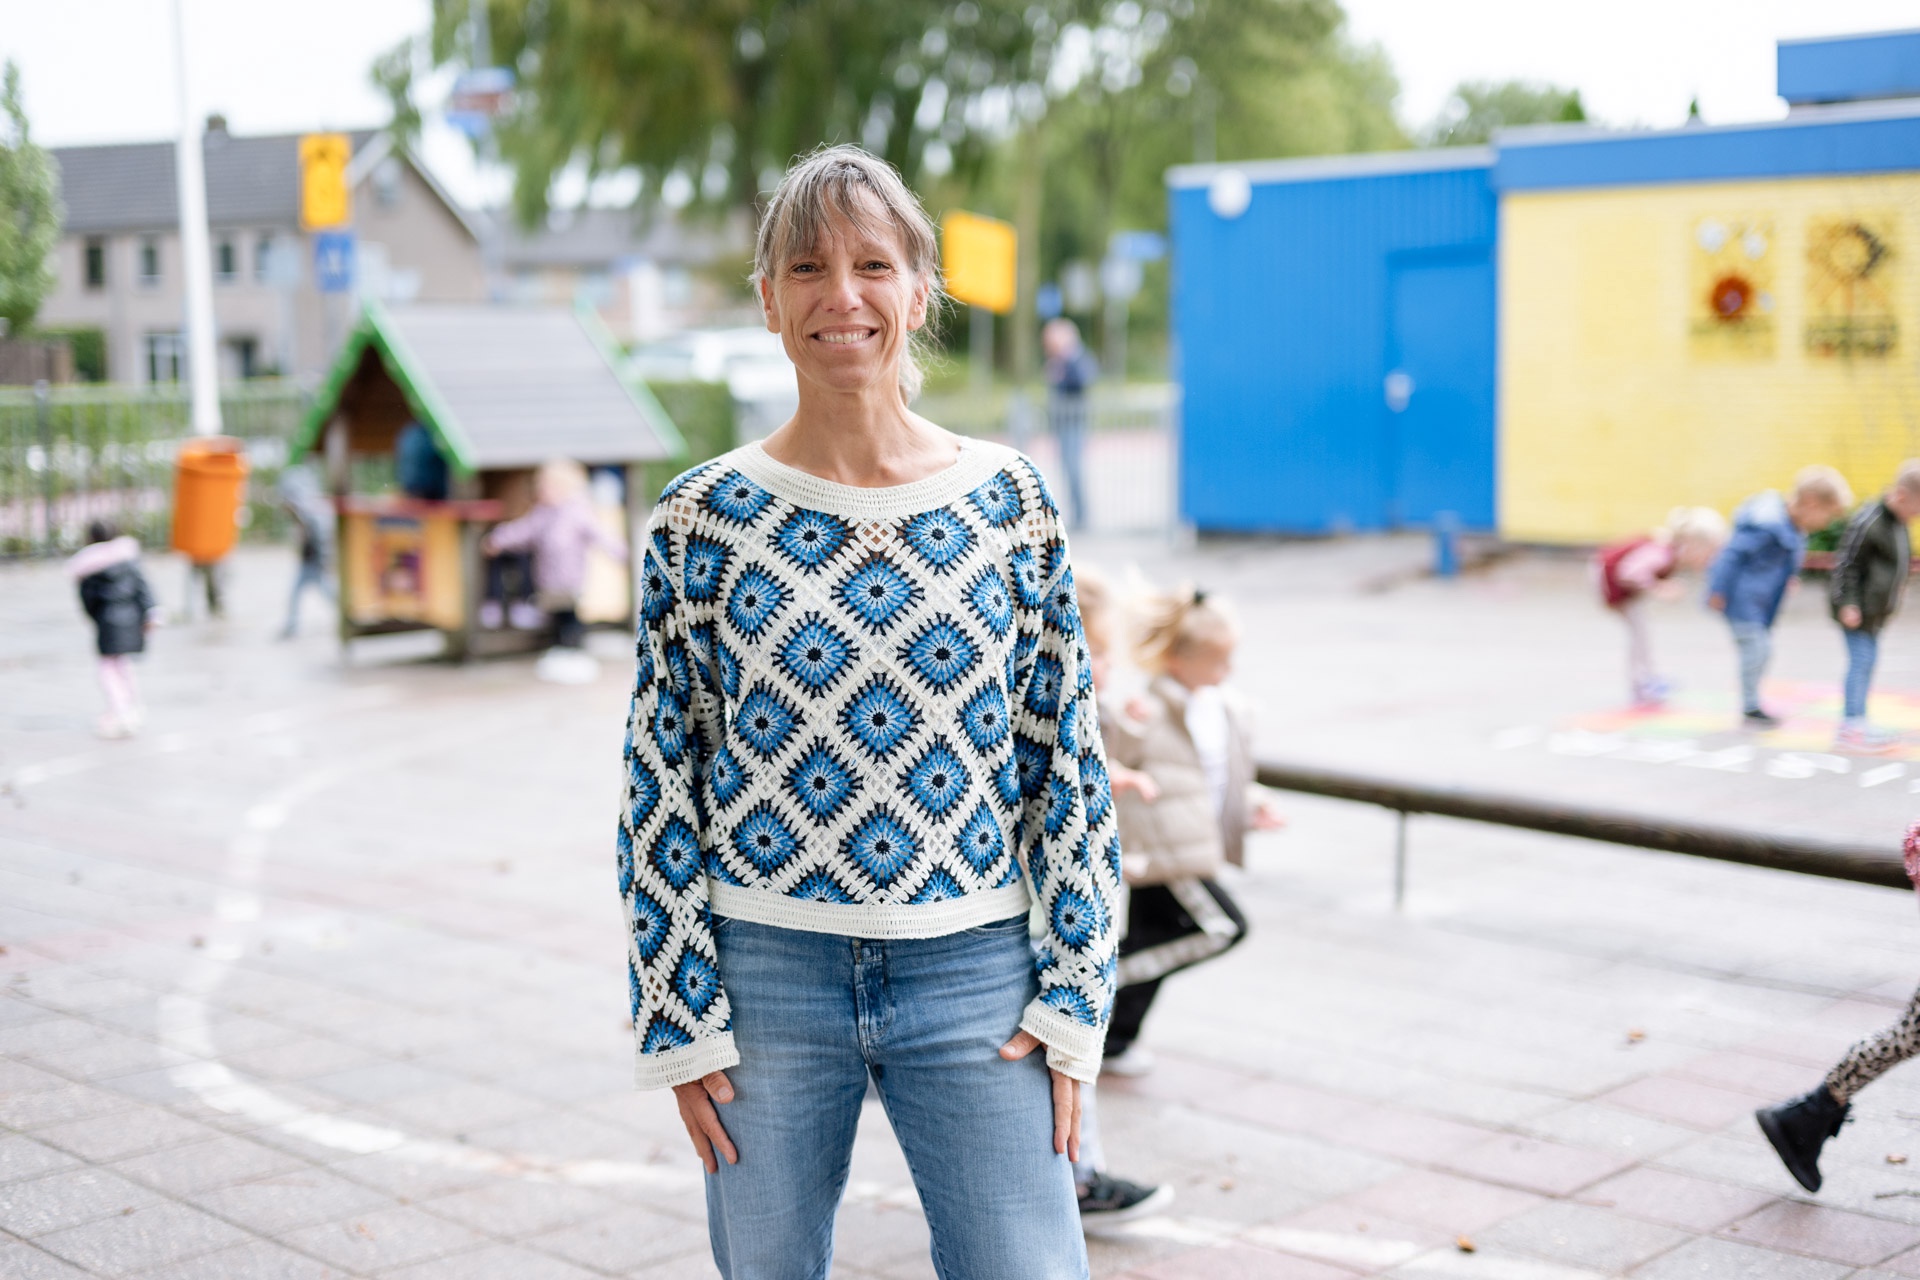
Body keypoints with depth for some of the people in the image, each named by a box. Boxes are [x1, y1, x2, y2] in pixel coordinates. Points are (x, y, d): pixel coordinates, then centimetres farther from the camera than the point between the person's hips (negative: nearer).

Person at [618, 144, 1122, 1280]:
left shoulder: (1010, 501, 1)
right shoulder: (705, 518, -2)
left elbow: (1069, 762, 3)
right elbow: (660, 782, 0)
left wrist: (1073, 997, -1)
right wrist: (678, 1018, -3)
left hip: (972, 975, 0)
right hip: (767, 973, 0)